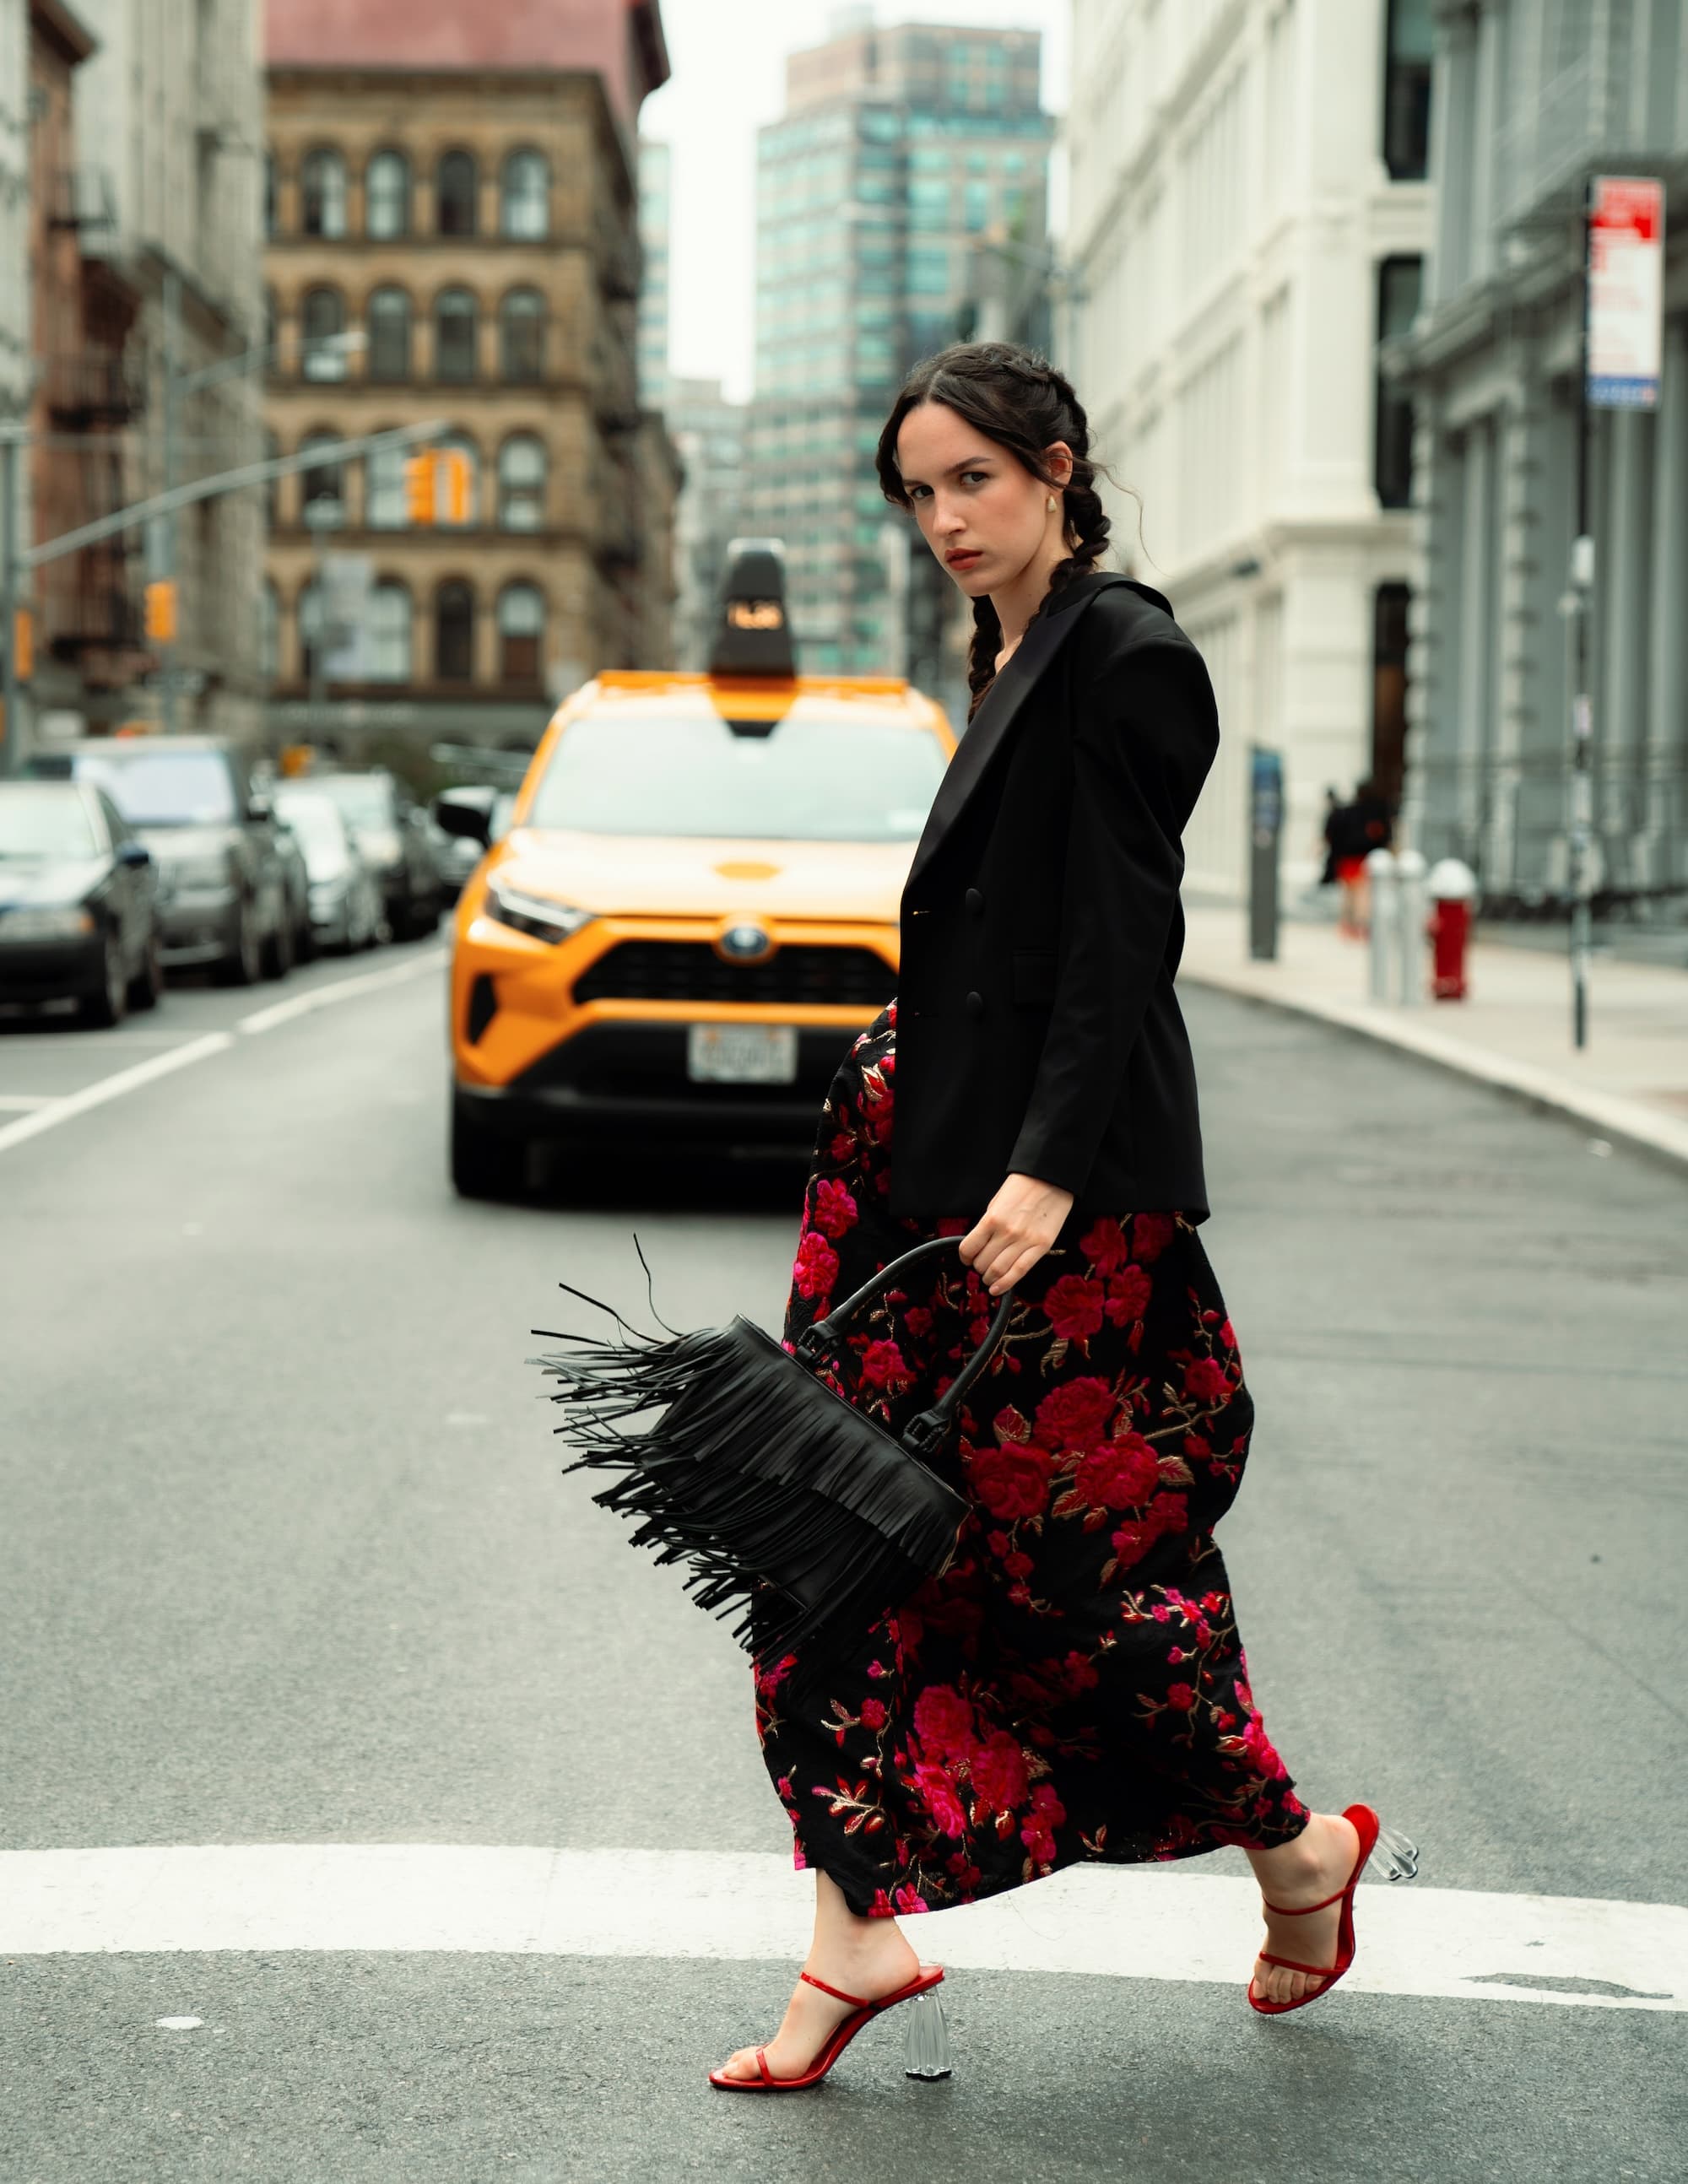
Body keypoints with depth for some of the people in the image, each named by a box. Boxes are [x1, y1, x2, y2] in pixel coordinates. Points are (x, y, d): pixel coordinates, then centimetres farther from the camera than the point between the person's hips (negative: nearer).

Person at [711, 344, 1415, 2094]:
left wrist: (1050, 1172, -24)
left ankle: (1295, 1850, 22)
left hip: (1062, 1181, -9)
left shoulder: (1122, 654, -12)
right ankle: (857, 1932, 7)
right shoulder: (1013, 653, 16)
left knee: (1080, 1545, 0)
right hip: (930, 1153, 9)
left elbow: (1123, 944, -18)